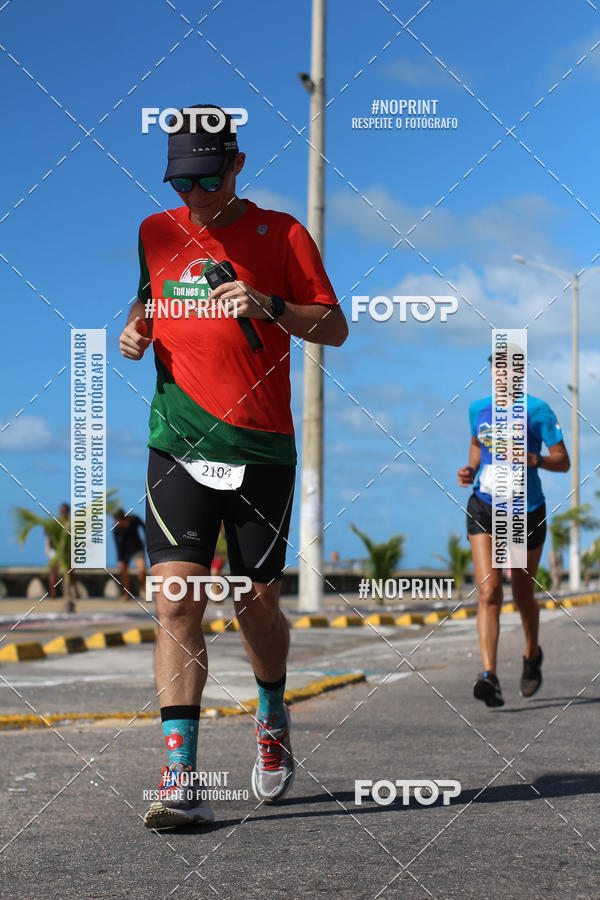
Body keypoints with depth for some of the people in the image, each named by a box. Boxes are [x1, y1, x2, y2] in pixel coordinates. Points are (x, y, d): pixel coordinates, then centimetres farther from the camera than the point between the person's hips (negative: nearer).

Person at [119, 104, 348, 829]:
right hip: (177, 445, 2)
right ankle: (180, 781, -12)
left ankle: (273, 717, 37)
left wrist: (268, 305, -17)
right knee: (176, 601, -12)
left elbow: (335, 328, 0)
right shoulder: (155, 234, 11)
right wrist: (136, 330, 4)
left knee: (257, 605, 6)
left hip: (262, 448, -1)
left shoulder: (279, 234, 1)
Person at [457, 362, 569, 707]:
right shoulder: (478, 409, 6)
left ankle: (533, 655, 42)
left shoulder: (537, 409, -7)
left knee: (523, 597, 12)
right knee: (488, 591, -16)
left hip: (526, 513, -2)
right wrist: (471, 469, 6)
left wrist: (532, 459, -25)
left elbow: (563, 461, -7)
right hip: (484, 510, 2)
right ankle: (490, 676, -23)